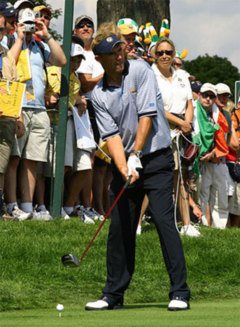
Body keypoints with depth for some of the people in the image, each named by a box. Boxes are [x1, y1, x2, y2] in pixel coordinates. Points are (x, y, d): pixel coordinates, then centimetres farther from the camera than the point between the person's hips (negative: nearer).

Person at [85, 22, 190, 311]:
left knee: (164, 220, -12)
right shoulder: (98, 95, 3)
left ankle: (180, 292, -10)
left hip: (156, 158, -4)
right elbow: (111, 135, -5)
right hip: (124, 162, 4)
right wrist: (124, 168, -20)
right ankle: (113, 294, 12)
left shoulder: (140, 71, -5)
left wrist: (136, 155, -16)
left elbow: (147, 115, -11)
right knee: (119, 228, 3)